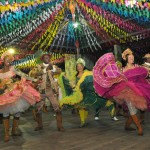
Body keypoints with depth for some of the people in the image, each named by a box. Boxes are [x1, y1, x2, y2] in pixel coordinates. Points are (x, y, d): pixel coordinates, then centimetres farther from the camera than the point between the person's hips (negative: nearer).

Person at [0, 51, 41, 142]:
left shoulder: (12, 68, 0)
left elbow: (22, 75, -5)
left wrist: (34, 79, -11)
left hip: (16, 92, -1)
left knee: (17, 111, 1)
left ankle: (15, 129, 17)